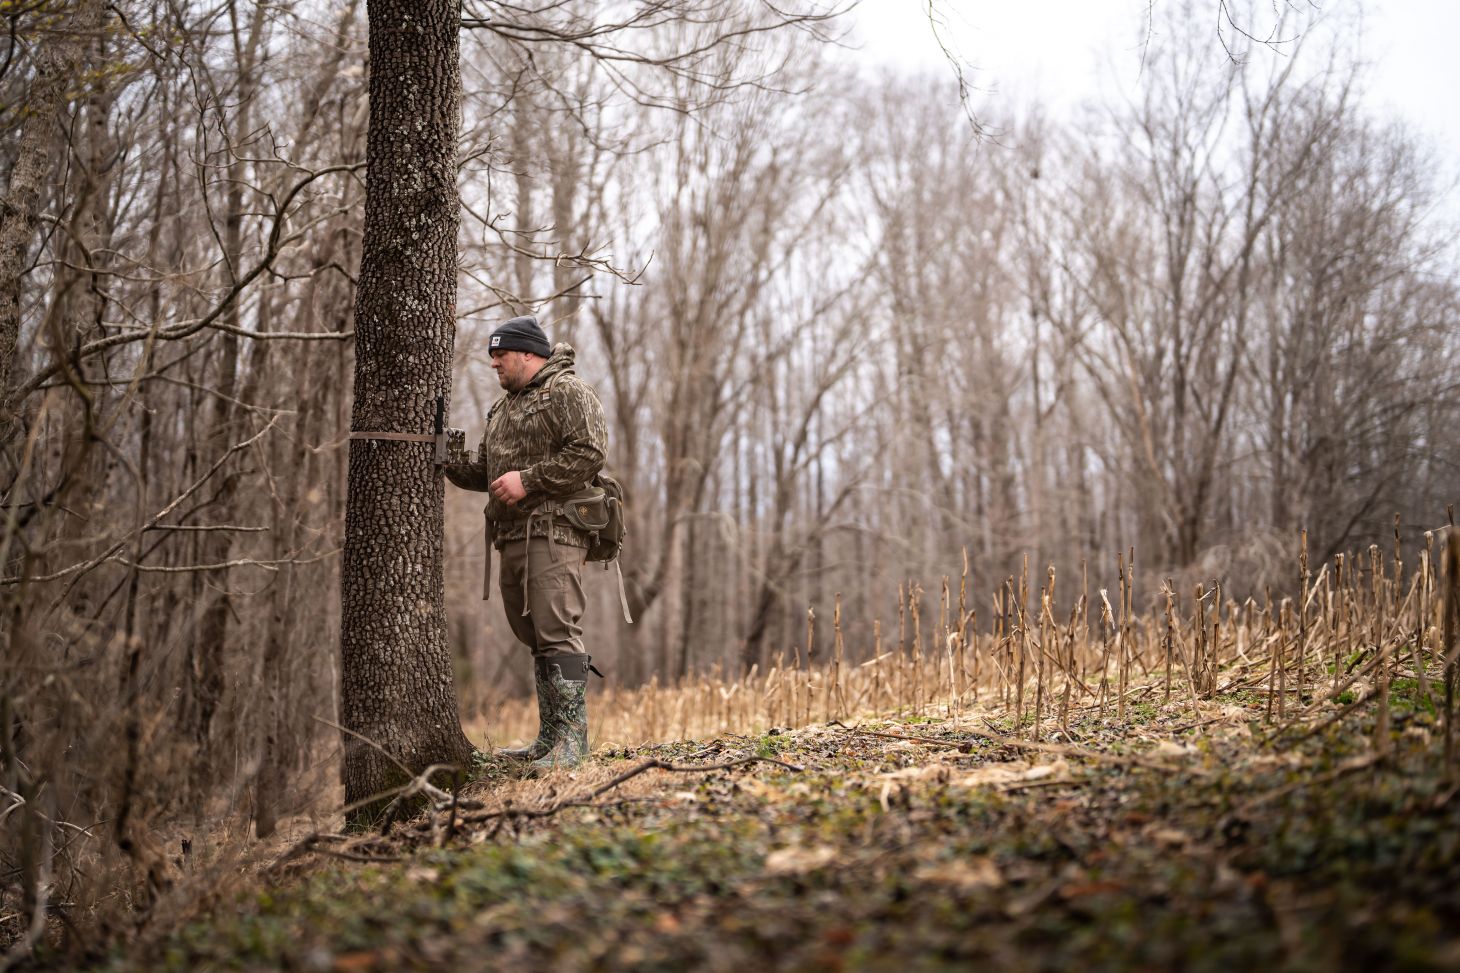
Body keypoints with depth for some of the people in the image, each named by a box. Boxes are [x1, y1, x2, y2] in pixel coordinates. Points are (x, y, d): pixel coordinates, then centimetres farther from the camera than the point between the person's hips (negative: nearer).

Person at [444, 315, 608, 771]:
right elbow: (484, 473, 26)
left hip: (553, 531, -9)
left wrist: (527, 480, -16)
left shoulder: (567, 392, -2)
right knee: (534, 637, 10)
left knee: (557, 632, -14)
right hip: (512, 536, 9)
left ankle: (571, 737, -12)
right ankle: (549, 740, 15)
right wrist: (450, 463, 8)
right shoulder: (502, 408, 25)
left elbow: (588, 452, -15)